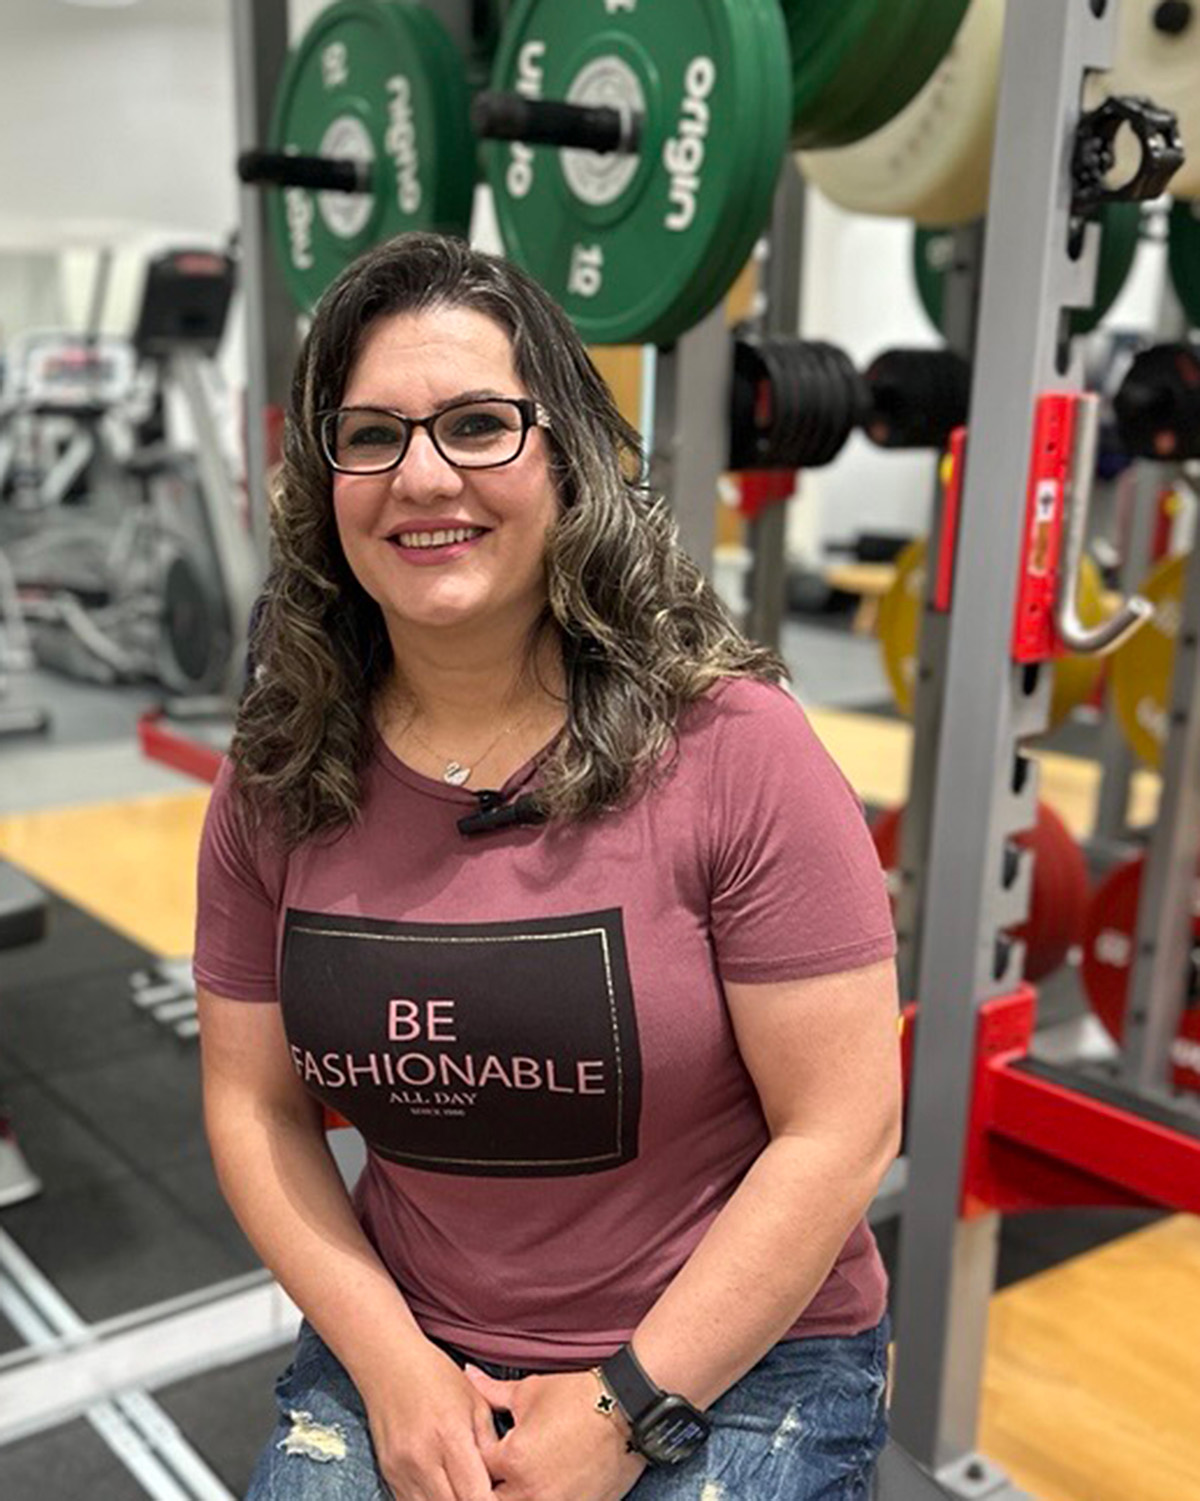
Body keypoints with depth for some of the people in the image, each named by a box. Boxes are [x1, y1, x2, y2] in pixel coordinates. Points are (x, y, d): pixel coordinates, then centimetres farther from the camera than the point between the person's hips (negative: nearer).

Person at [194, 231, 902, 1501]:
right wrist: (389, 1364, -9)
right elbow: (255, 1105, 2)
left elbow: (839, 1133, -15)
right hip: (400, 1345, 3)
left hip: (732, 1358, -2)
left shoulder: (733, 750, -18)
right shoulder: (275, 783, -5)